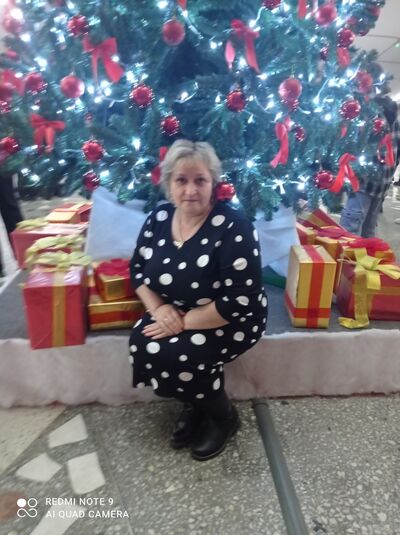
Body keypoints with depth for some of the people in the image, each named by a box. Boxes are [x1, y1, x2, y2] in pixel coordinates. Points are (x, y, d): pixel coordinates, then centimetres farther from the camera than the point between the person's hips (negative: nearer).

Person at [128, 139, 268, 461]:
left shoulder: (233, 227, -23)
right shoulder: (159, 219, -4)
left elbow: (239, 301, -25)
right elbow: (138, 269, 7)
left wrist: (184, 322, -22)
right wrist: (158, 307, -12)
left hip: (231, 321, -5)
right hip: (173, 314, 6)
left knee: (173, 356, -25)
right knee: (141, 345, -18)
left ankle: (223, 416, 8)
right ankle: (195, 404, 11)